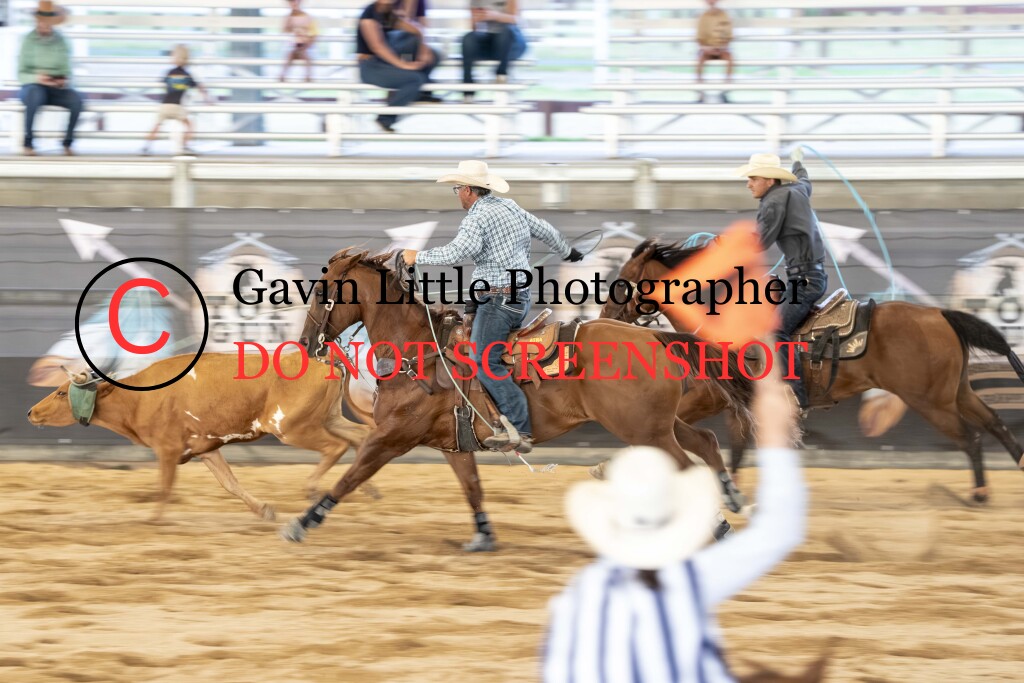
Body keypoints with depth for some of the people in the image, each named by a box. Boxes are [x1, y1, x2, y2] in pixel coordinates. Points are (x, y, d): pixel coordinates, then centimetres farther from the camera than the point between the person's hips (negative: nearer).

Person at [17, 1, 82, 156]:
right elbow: (21, 74, -3)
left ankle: (68, 143, -14)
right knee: (35, 94, -40)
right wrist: (37, 78, -24)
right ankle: (27, 143, -32)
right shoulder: (29, 41, 0)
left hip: (56, 90, 3)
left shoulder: (60, 41, 8)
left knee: (76, 99, -29)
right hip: (32, 87, -3)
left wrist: (64, 81, -14)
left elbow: (67, 71, 9)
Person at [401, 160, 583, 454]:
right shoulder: (511, 208, 15)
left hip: (498, 300, -10)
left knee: (484, 362, -12)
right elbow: (545, 230, 29)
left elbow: (457, 251, -28)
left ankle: (521, 430, -19)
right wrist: (567, 252, 48)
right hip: (521, 297, 10)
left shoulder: (478, 218, -12)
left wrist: (418, 257, -18)